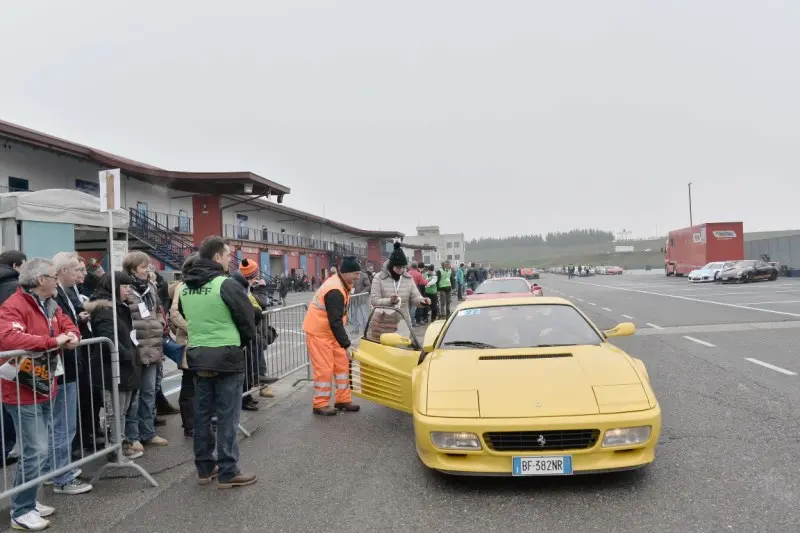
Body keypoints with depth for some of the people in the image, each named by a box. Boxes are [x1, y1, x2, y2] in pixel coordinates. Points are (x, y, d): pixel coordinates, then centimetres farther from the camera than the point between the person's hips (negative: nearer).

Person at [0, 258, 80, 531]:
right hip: (23, 393, -9)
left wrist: (72, 336, -5)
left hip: (44, 389, 9)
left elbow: (68, 325, 20)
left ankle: (27, 501, 31)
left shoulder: (50, 305, 9)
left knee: (41, 448, 16)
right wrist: (52, 341, -33)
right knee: (37, 450, -7)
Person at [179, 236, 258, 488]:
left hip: (197, 356, 7)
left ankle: (205, 468, 23)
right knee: (227, 416, 1)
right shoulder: (226, 285, -14)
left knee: (202, 414, 13)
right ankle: (228, 473, 7)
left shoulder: (185, 287, 8)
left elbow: (184, 316, 18)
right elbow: (247, 319, -9)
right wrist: (245, 341, 10)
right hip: (226, 356, -7)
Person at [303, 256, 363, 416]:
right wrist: (346, 345, -30)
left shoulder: (340, 283, 3)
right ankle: (321, 404, 9)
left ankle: (343, 400, 19)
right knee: (324, 368, -4)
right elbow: (335, 322, -30)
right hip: (318, 331, -9)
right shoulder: (335, 291, -29)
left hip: (330, 330, 9)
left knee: (342, 364, 9)